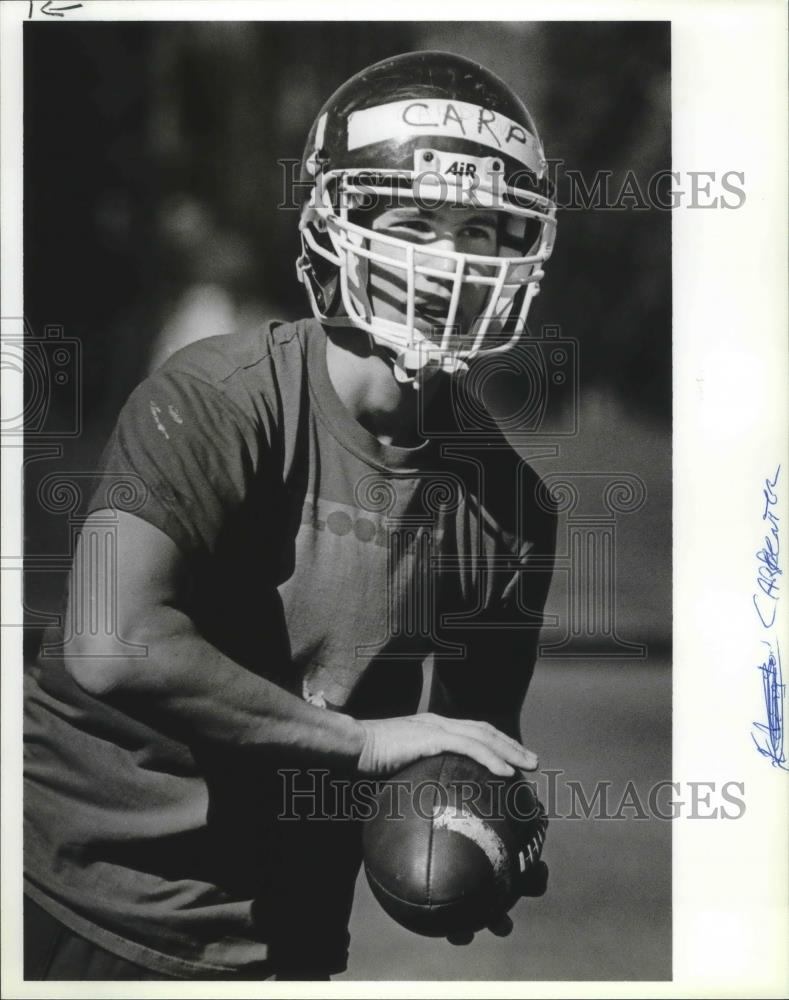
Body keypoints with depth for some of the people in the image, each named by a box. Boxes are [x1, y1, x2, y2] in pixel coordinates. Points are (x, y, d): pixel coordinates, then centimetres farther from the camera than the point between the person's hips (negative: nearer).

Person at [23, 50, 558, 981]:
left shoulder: (503, 489, -2)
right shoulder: (219, 398, -18)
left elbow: (480, 727, 10)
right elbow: (117, 649, -31)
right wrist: (364, 740, -24)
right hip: (102, 899, -5)